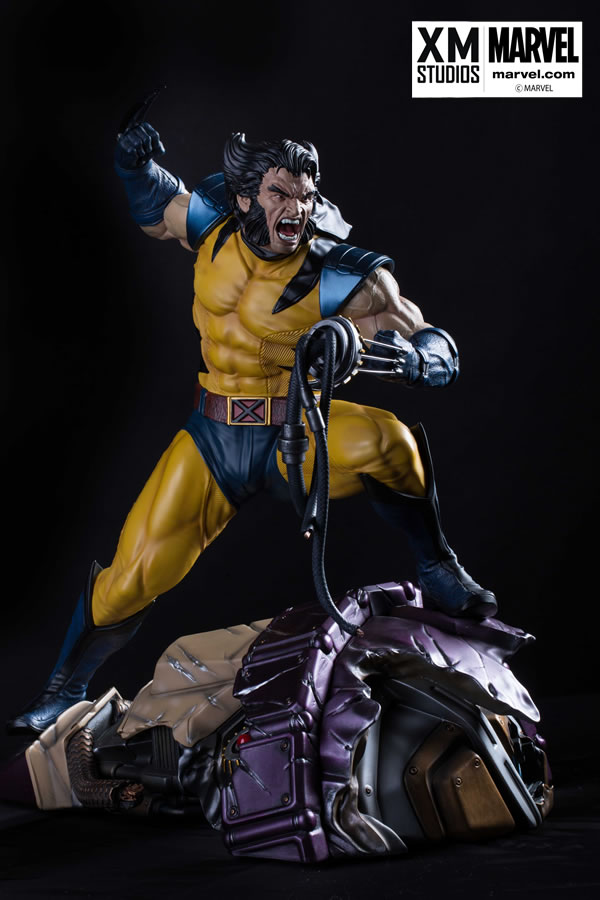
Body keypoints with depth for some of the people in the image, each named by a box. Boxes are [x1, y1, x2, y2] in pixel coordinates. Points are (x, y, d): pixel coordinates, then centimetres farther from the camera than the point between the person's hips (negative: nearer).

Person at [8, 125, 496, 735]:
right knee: (135, 573, -4)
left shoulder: (336, 275, -16)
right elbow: (152, 207, 18)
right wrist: (136, 162, -3)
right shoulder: (216, 224, -5)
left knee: (382, 439, -37)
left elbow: (438, 348, -16)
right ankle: (65, 687, 24)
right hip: (214, 436, 3)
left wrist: (415, 358, -39)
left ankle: (437, 571, -11)